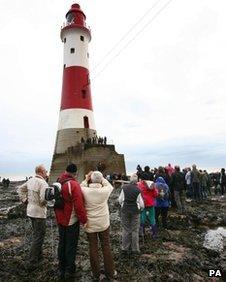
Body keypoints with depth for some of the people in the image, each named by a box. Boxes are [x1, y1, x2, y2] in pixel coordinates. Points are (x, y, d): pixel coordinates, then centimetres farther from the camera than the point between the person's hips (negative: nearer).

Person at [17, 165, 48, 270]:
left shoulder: (30, 180, 2)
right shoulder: (43, 183, -23)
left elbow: (20, 189, 13)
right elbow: (43, 199, -30)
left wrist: (25, 200, 11)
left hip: (30, 210, 9)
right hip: (39, 212, -9)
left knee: (36, 234, 24)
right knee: (38, 236, 5)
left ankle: (39, 255, 40)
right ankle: (32, 263, 12)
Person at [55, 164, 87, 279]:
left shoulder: (58, 183, 0)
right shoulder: (73, 184, -23)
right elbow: (79, 205, -25)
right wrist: (84, 220, -15)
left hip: (60, 220, 7)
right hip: (71, 220, -7)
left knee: (62, 243, 20)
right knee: (71, 245, 9)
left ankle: (61, 269, 35)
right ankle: (69, 271, 23)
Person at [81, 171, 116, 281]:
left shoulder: (85, 191, -17)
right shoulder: (104, 191, -17)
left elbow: (80, 187, 6)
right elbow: (110, 186, 5)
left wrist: (86, 179, 1)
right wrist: (102, 178, 2)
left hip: (90, 225, 0)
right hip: (104, 224, 0)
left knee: (93, 248, 14)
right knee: (106, 247, 15)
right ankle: (110, 273, 29)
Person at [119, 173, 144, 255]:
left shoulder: (124, 188, -8)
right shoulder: (138, 190, -13)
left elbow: (120, 200, -2)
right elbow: (141, 203, -6)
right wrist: (141, 207, 16)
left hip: (125, 210, 2)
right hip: (135, 211, -2)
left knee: (125, 230, 13)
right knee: (135, 230, 11)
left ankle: (124, 248, 20)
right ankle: (135, 249, 19)